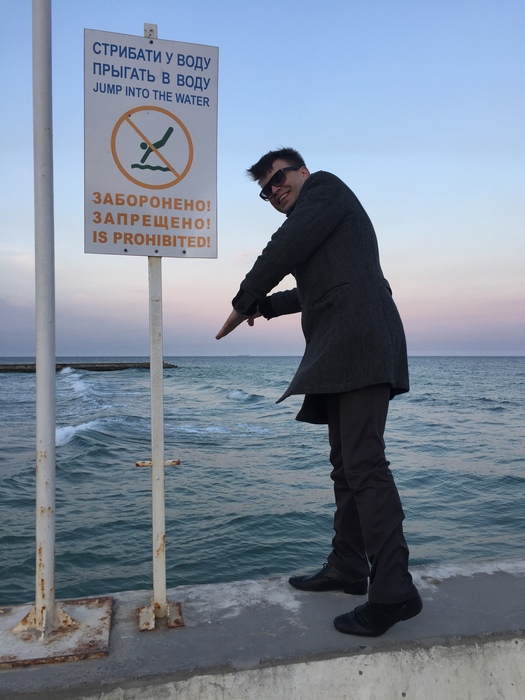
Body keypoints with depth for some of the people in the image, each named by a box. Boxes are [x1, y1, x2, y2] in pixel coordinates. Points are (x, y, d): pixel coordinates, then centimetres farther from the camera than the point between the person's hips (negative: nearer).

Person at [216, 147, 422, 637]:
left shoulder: (325, 186, 3)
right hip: (338, 357, 11)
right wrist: (266, 305, 37)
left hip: (360, 345, -11)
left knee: (364, 464, -14)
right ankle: (347, 569, 23)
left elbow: (285, 250, -10)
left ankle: (394, 591, -9)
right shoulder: (312, 222, 29)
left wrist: (243, 303, 0)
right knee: (345, 464, 13)